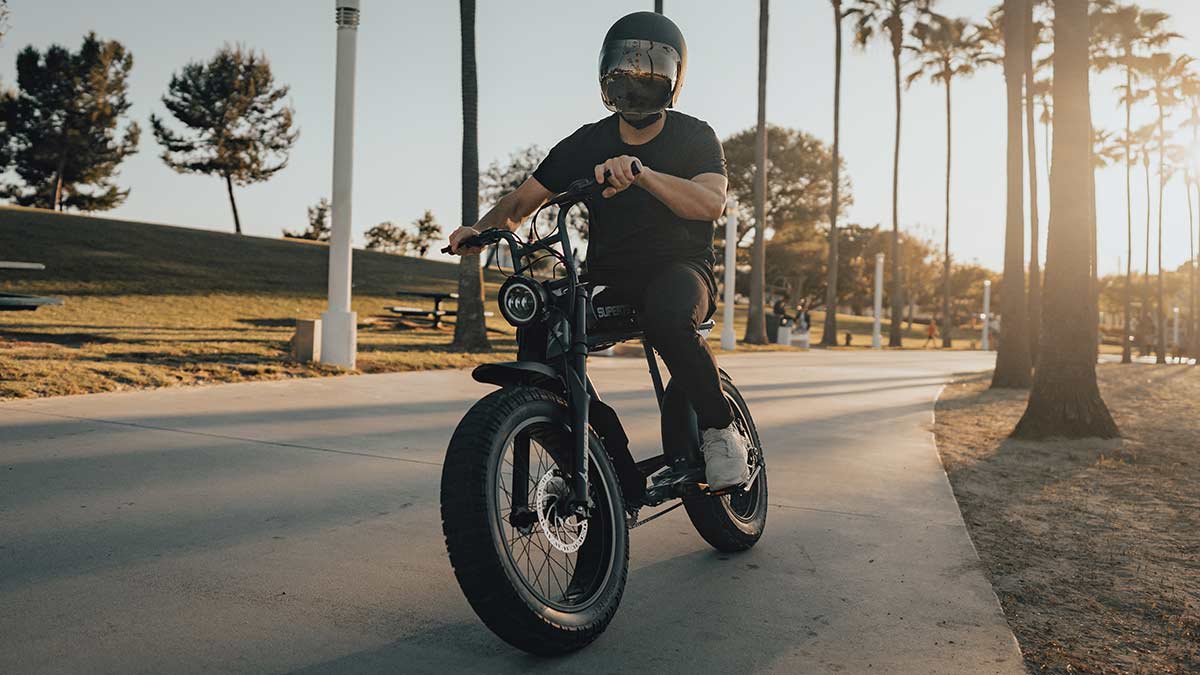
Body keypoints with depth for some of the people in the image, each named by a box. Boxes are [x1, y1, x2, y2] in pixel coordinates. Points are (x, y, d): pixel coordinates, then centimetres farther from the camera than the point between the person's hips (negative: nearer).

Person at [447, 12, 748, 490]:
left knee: (665, 317, -38)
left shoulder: (694, 136, -1)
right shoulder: (586, 143, 7)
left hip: (680, 268, -3)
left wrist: (641, 173, -37)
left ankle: (720, 431, -16)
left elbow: (711, 202, -21)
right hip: (608, 279, 4)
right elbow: (523, 201, 5)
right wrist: (482, 228, -16)